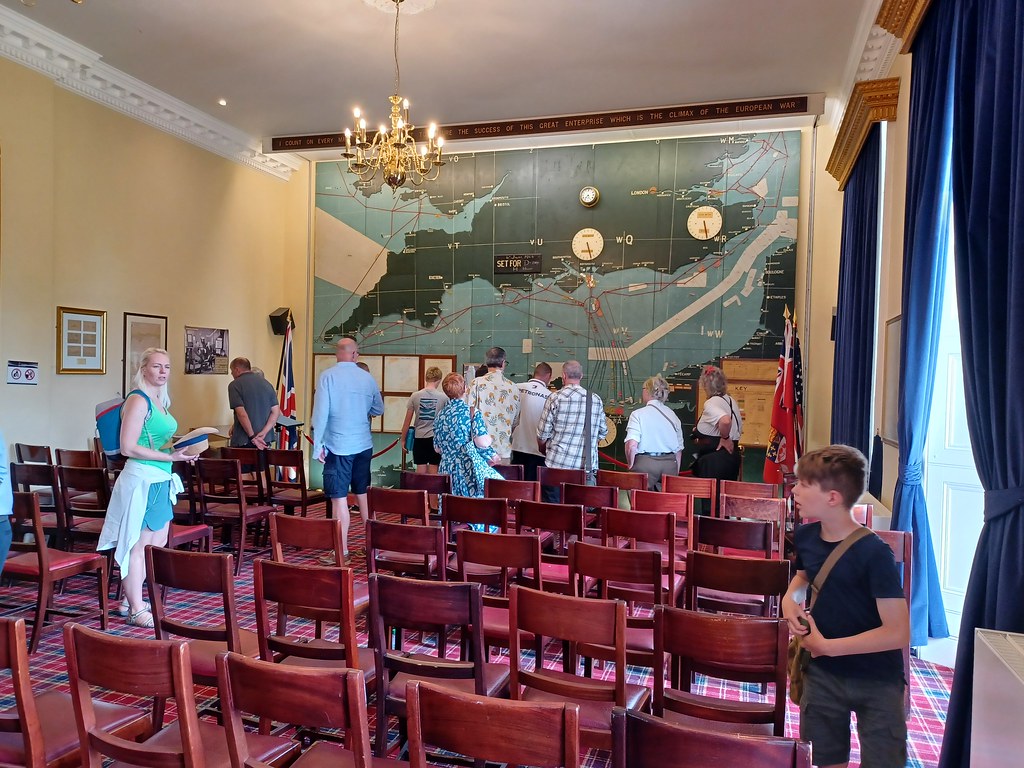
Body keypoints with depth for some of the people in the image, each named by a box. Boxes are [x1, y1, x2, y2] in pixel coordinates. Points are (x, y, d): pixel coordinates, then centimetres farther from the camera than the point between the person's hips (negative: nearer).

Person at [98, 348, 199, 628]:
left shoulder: (159, 401, 14)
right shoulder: (138, 400, -13)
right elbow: (129, 447, -19)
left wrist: (183, 450, 8)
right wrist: (170, 456, -20)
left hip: (160, 481, 10)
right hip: (142, 479, -10)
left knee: (157, 545, 17)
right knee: (139, 546, 1)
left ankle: (129, 600, 31)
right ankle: (136, 610, 13)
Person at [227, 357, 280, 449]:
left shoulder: (234, 385, -7)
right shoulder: (266, 383, 10)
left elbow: (241, 413, -18)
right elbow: (276, 411, 3)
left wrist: (252, 437, -16)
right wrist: (263, 433, -6)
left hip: (243, 441, -5)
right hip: (265, 440, 5)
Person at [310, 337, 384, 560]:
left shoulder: (328, 376, -8)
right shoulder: (367, 378, 3)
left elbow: (321, 412, -11)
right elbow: (378, 409, 14)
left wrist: (317, 445, -4)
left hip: (338, 446, -4)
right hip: (363, 445, 4)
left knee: (339, 498, 1)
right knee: (363, 494, 14)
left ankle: (342, 551, 4)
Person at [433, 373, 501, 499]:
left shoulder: (440, 416, 9)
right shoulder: (472, 412, -8)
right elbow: (482, 443, -15)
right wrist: (491, 438, 6)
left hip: (447, 469, 7)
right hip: (470, 468, -6)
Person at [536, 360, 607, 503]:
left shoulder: (555, 398, -5)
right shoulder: (596, 400, 6)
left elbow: (542, 435, -1)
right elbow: (603, 433, 13)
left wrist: (543, 450, 19)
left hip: (558, 464, -3)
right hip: (587, 467, 3)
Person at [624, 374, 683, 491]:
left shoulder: (638, 414, -5)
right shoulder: (673, 415, 9)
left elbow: (631, 446, -14)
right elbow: (679, 449, 12)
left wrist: (631, 467, 1)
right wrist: (675, 473, 20)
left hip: (645, 464, -4)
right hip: (670, 464, 4)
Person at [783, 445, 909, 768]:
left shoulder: (874, 553, -24)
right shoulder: (805, 536, -5)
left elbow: (897, 633, -24)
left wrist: (825, 645, -19)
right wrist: (791, 596, -4)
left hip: (877, 682, -5)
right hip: (822, 673, 5)